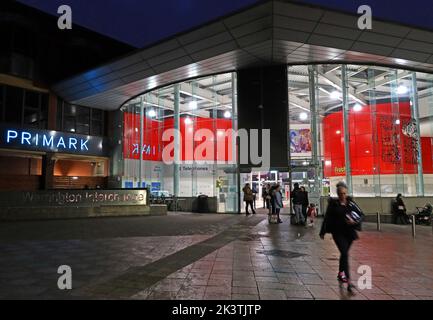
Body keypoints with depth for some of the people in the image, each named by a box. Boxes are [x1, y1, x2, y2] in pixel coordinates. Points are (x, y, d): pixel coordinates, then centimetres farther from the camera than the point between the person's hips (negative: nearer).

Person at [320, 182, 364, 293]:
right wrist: (323, 232, 3)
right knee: (345, 254, -14)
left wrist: (355, 221, -19)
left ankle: (340, 274, 40)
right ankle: (348, 281, -13)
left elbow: (361, 214, 1)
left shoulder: (350, 202, -1)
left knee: (344, 254, 17)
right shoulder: (333, 204, -7)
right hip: (338, 232, -3)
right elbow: (327, 218, -2)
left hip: (349, 232, 3)